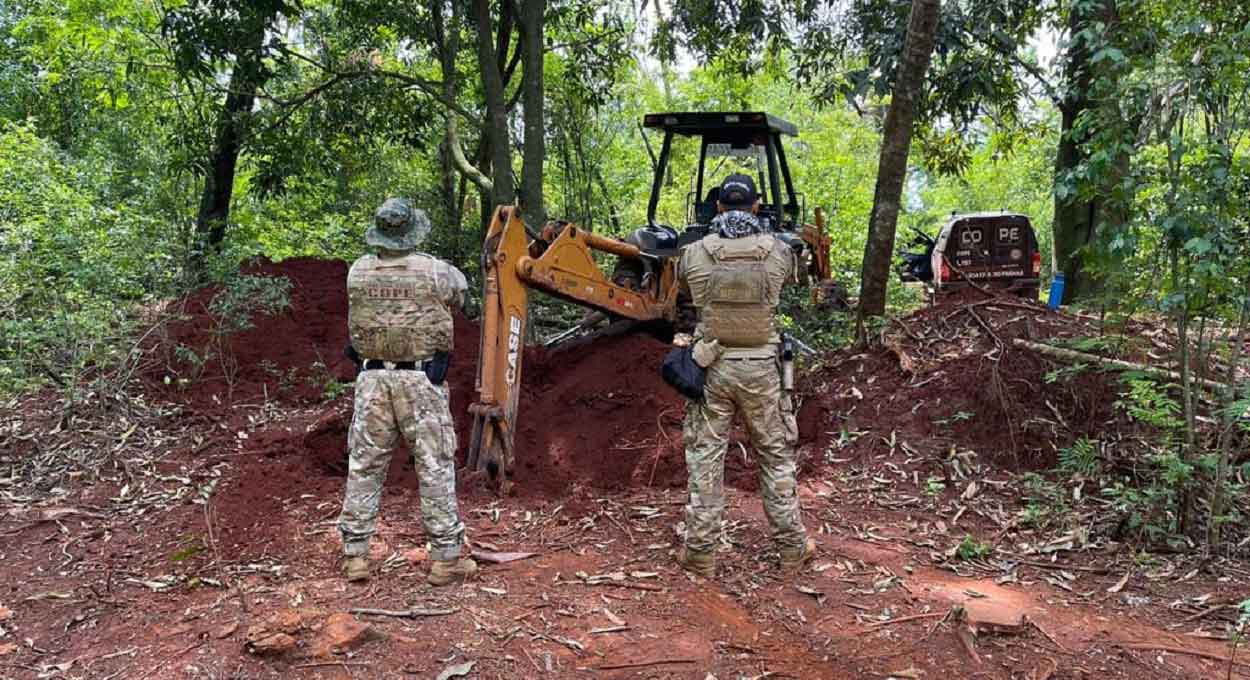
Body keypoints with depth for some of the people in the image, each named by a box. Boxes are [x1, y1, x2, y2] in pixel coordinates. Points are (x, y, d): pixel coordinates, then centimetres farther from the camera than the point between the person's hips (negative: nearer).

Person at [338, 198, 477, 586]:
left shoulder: (358, 272, 1)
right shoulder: (434, 271, -8)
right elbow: (460, 291, 12)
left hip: (373, 378, 3)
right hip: (422, 380, -3)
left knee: (365, 467, 12)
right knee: (435, 467, 3)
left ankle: (355, 554, 15)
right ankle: (446, 558, 6)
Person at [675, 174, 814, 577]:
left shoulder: (694, 254, -5)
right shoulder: (777, 253, -4)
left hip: (712, 367, 0)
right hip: (761, 368, 0)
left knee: (705, 458, 7)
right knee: (776, 457, 13)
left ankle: (700, 552, 12)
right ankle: (791, 548, 21)